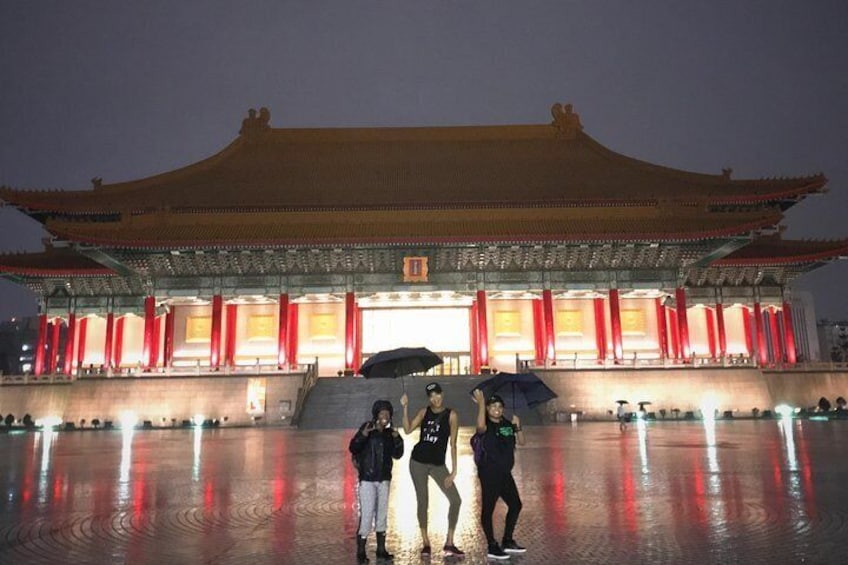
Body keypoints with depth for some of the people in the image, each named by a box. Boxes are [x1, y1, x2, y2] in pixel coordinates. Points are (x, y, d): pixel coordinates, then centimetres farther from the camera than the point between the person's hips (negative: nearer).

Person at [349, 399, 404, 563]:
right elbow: (352, 447, -17)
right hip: (367, 478, -5)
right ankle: (361, 551, 2)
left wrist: (397, 439, -12)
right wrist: (363, 435, -33)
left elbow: (397, 455, 4)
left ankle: (381, 549, 23)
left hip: (384, 479, 5)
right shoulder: (367, 428, -9)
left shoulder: (390, 432, 5)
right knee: (366, 514, -8)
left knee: (382, 514, 11)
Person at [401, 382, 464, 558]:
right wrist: (405, 408, -15)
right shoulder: (424, 412, 3)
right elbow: (408, 430, -8)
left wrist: (453, 470, -10)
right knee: (423, 502, 5)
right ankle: (425, 543, 19)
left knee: (456, 500, -7)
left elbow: (453, 444, -6)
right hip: (418, 461, 1)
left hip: (438, 464, -1)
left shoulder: (451, 415, -5)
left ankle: (449, 543, 7)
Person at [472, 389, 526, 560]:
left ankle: (507, 541, 28)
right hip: (489, 473, -8)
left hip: (505, 473, 8)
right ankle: (492, 547, 10)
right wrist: (481, 403, -34)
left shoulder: (507, 424, 8)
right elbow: (480, 426, -37)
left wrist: (518, 426, -7)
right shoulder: (486, 426, -12)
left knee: (515, 505, 14)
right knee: (488, 509, -1)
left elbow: (521, 442, 8)